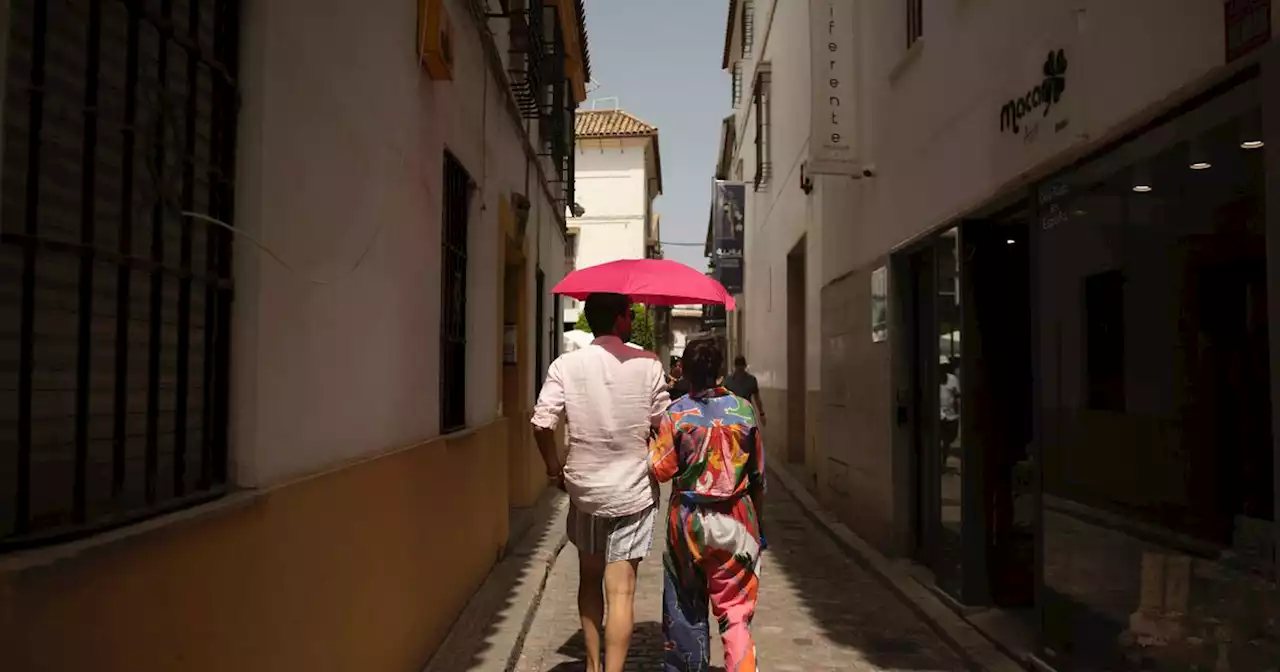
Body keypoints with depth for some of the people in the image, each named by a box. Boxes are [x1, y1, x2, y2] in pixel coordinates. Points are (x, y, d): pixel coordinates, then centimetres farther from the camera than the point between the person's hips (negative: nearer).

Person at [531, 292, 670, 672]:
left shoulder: (566, 365, -5)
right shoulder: (648, 365, -7)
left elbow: (541, 424, -11)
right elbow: (662, 426, -5)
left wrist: (555, 470, 4)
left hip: (583, 487, 2)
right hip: (633, 490, -2)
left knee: (589, 578, 21)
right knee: (621, 591, 1)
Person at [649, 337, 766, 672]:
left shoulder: (675, 414, -9)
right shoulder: (744, 410, -2)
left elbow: (661, 470, -10)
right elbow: (758, 476, 4)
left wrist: (651, 439, 6)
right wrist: (759, 521, 15)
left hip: (690, 521, -1)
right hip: (737, 521, 1)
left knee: (686, 608, 16)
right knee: (736, 612, 7)